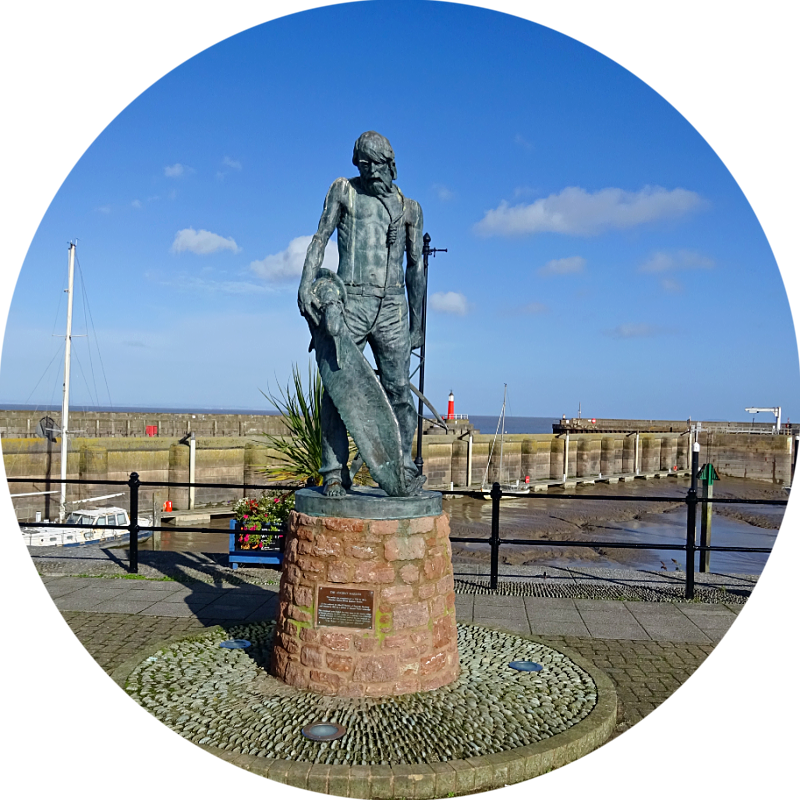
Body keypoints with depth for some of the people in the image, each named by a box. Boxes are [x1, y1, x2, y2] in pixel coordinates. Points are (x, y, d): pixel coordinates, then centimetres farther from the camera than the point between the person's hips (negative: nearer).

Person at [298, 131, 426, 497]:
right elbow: (320, 239, 7)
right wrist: (306, 285, -8)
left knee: (398, 389, 0)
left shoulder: (409, 207, 15)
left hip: (392, 307, 2)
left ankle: (404, 468, 11)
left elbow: (416, 267, 17)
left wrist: (418, 321, 14)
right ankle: (334, 473, 1)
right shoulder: (343, 190, 12)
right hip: (351, 302, -1)